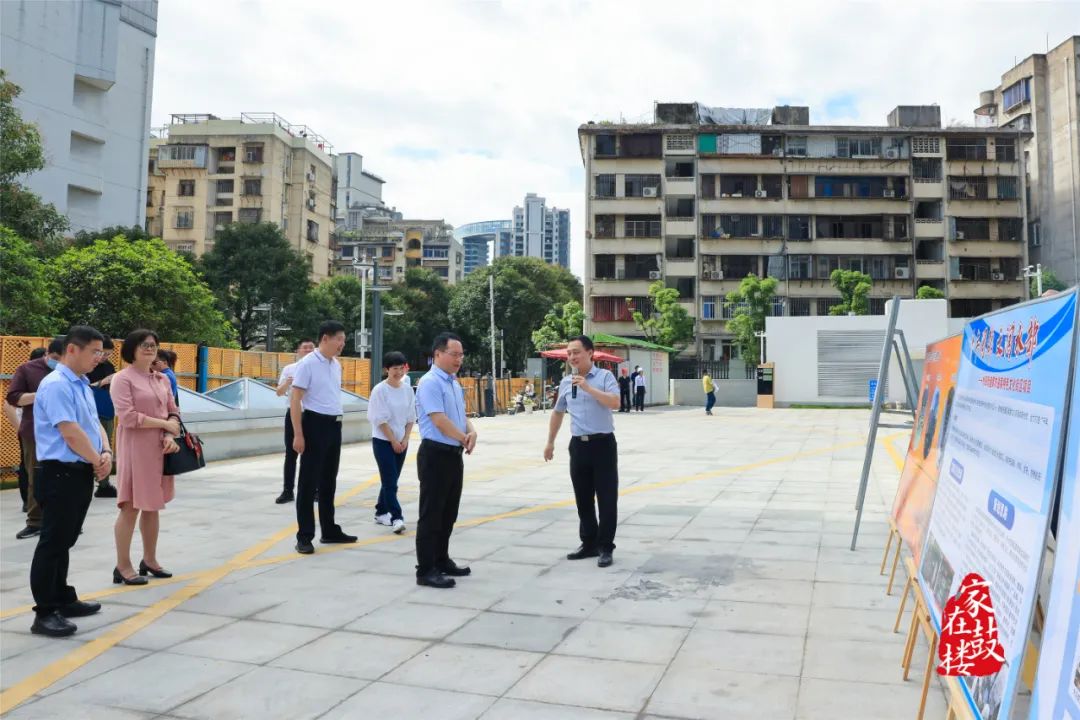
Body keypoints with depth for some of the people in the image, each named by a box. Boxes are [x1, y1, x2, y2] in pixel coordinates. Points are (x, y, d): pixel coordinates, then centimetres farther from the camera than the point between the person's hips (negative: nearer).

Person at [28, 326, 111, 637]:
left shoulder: (83, 385, 13)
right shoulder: (56, 385, -17)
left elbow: (95, 424, 14)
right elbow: (71, 434, -20)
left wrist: (106, 454, -4)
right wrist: (97, 461, -9)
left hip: (82, 473, 9)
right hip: (60, 474, -9)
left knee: (65, 541, 18)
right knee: (53, 543, -3)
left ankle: (63, 599, 30)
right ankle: (45, 613, 4)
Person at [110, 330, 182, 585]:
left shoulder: (162, 379, 13)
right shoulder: (122, 378, -7)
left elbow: (173, 412, 11)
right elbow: (128, 417, -17)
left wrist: (170, 435, -8)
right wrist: (164, 424, -13)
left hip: (159, 449, 7)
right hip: (135, 448, -7)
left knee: (153, 506, 13)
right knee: (131, 506, -4)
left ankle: (149, 560, 23)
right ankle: (123, 566, 5)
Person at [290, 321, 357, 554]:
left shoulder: (337, 365, 11)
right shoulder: (307, 364, -12)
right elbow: (295, 400, -14)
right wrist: (298, 434, -18)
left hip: (334, 425, 8)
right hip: (315, 424, -7)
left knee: (329, 481, 15)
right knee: (309, 482, -1)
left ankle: (329, 530, 26)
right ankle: (304, 536, 7)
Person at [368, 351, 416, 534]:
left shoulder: (408, 389, 3)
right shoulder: (380, 390, -12)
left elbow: (411, 417, 7)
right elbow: (380, 419, -13)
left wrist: (405, 440, -3)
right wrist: (393, 441, -13)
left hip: (401, 441, 5)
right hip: (383, 441, -5)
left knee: (391, 480, 13)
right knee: (390, 481, -8)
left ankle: (381, 512, 26)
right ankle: (396, 517, -8)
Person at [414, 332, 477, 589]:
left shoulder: (454, 383, 14)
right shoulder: (430, 383, -15)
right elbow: (440, 421, -22)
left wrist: (471, 431, -4)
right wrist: (465, 439, -8)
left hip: (454, 454, 9)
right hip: (435, 454, -9)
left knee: (448, 513, 16)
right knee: (431, 514, -3)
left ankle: (442, 561, 28)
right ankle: (426, 570, 3)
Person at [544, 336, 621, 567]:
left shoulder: (604, 376, -5)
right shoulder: (565, 382, 10)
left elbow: (615, 403, -21)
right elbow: (558, 413, 21)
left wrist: (588, 387, -23)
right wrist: (550, 442, 24)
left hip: (603, 444, -5)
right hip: (578, 445, 5)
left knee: (606, 498, -1)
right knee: (582, 499, 11)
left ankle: (605, 548, 8)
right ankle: (589, 544, 24)